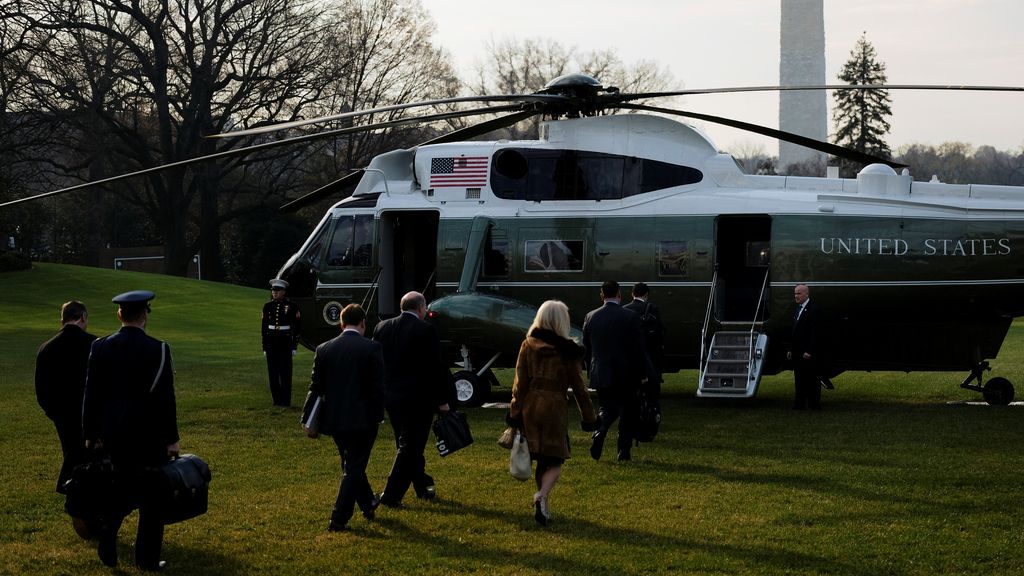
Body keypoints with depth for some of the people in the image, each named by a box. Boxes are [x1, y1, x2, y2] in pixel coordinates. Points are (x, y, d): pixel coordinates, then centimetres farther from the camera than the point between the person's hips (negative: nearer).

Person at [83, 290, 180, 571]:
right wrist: (172, 438, -3)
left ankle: (108, 523, -7)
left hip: (112, 431, 4)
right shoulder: (158, 350, -11)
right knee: (151, 495, 7)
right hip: (148, 432, -3)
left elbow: (91, 394, 2)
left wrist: (91, 433, 11)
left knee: (126, 487, 20)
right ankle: (147, 558, 9)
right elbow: (166, 398, -10)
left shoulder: (101, 347, -1)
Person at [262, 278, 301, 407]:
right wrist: (264, 347, 9)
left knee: (285, 372, -3)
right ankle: (276, 400, 12)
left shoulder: (291, 306, -2)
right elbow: (264, 327, 12)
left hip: (285, 343, -3)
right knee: (273, 373, 5)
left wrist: (294, 347, -4)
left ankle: (286, 401, 1)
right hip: (271, 343, 4)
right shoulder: (268, 306, 8)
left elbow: (297, 328, 0)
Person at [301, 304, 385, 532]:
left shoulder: (324, 349, 0)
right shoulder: (372, 348, -10)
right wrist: (378, 416, 0)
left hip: (334, 419, 4)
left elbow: (316, 388, 2)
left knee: (351, 464, 22)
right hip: (363, 419, -4)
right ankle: (339, 519, -1)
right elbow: (378, 387, -11)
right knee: (354, 468, 3)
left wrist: (310, 420, 7)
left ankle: (368, 504, 39)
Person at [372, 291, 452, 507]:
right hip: (418, 398, -6)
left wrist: (381, 393, 18)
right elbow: (436, 368, -12)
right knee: (410, 446, 0)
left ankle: (423, 487, 31)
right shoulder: (426, 330, -13)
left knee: (407, 444, 18)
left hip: (390, 398, 6)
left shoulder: (382, 328, 4)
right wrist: (442, 400, -5)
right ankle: (391, 495, -4)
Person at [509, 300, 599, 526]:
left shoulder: (528, 346, 2)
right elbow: (578, 387, -2)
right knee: (555, 461, 2)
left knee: (541, 460, 15)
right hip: (554, 407, -4)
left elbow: (520, 382, 1)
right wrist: (590, 417, 5)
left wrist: (515, 413, 4)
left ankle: (543, 507, 20)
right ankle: (542, 495, -25)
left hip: (530, 406, 4)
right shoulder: (567, 351, -6)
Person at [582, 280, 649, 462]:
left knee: (607, 408, 13)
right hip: (626, 374, -2)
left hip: (600, 374, 2)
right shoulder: (630, 316, -9)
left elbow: (586, 349, 6)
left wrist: (591, 372, 16)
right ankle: (624, 451, 9)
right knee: (628, 412, 10)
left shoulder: (591, 317, 0)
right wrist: (642, 373, 0)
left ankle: (600, 433, -16)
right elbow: (638, 347, -8)